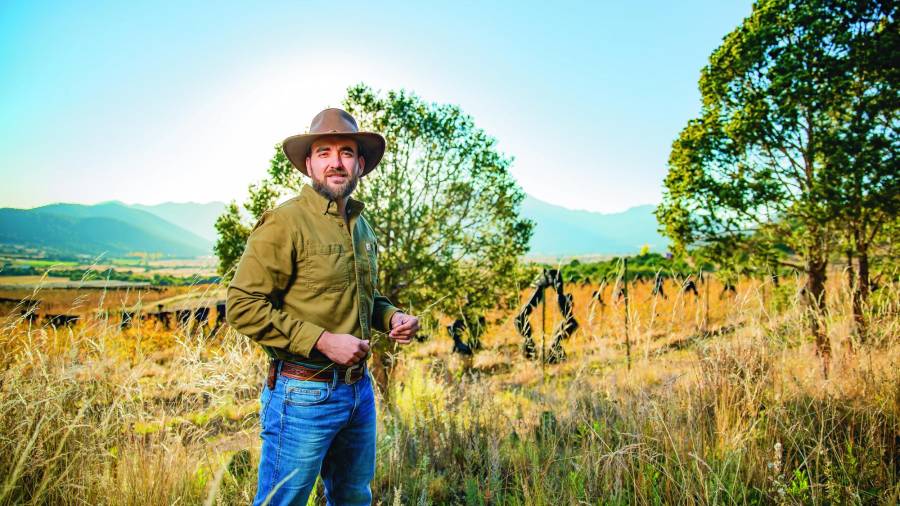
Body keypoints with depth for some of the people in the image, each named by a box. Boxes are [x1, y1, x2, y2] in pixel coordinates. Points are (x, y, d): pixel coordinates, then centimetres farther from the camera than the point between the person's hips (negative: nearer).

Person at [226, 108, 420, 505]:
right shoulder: (283, 222, -15)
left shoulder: (361, 226, 9)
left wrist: (391, 316, 2)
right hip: (304, 393, -7)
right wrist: (323, 340, -22)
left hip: (360, 390, 8)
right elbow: (242, 306, -18)